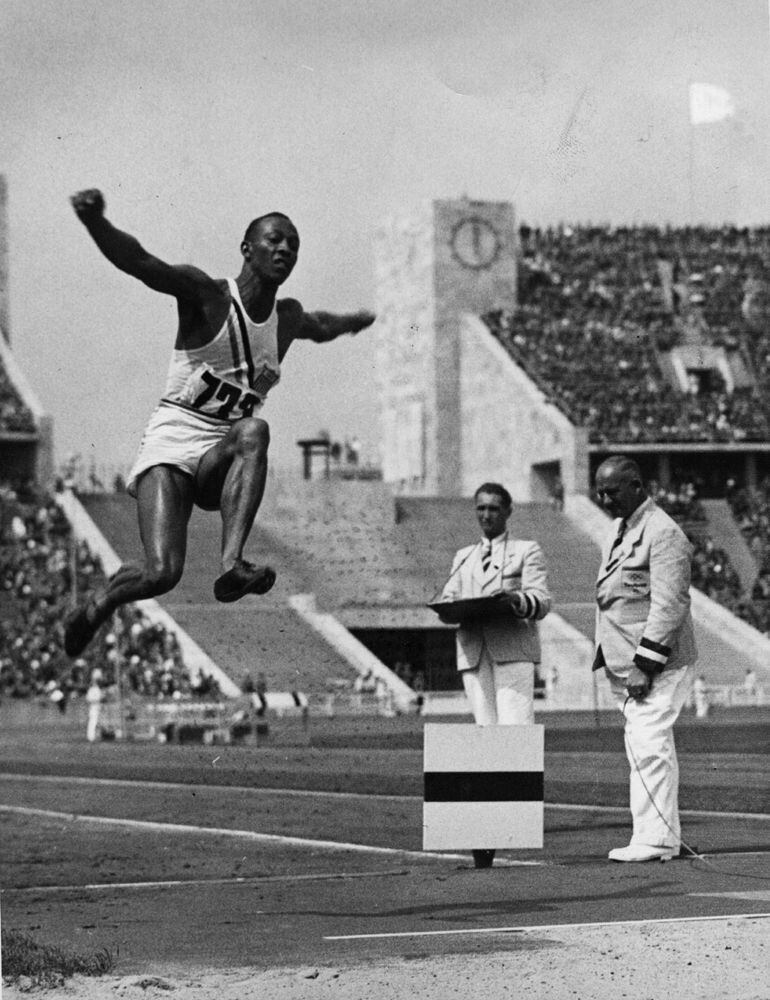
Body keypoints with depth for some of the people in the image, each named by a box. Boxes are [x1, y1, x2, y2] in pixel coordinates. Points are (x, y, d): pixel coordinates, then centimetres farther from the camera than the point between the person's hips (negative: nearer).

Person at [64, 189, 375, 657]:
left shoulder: (288, 317, 13)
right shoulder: (206, 295, -6)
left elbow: (320, 328, 40)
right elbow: (138, 261, -23)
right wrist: (93, 219, -41)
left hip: (223, 460, 4)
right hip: (172, 445, -4)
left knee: (254, 431, -33)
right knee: (163, 573, -21)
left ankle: (232, 565, -42)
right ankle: (100, 603, 14)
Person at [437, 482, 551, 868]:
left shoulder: (527, 551, 13)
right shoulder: (463, 557, 27)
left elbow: (542, 600, 0)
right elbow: (446, 603, 18)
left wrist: (514, 600, -21)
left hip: (513, 651, -4)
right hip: (473, 651, 4)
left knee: (514, 728, -18)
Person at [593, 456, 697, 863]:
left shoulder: (663, 533, -13)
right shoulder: (619, 531, 18)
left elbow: (669, 605, -19)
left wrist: (646, 663, -21)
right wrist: (612, 662, 19)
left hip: (657, 664, -10)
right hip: (624, 662, 10)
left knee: (649, 746, -13)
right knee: (642, 749, 10)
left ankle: (655, 839, -12)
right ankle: (663, 835, 15)